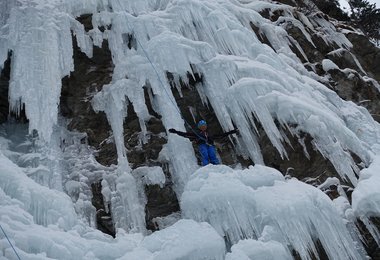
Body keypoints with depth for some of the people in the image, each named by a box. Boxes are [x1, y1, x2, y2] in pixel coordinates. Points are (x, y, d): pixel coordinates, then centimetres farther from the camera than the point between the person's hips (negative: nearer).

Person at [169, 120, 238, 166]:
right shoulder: (196, 134, 32)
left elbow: (221, 135, 37)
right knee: (205, 157, -31)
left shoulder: (210, 134, 37)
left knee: (213, 156, -28)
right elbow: (185, 134, 26)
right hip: (202, 145, -2)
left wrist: (231, 132, 35)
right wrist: (176, 132, 17)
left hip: (210, 145, 2)